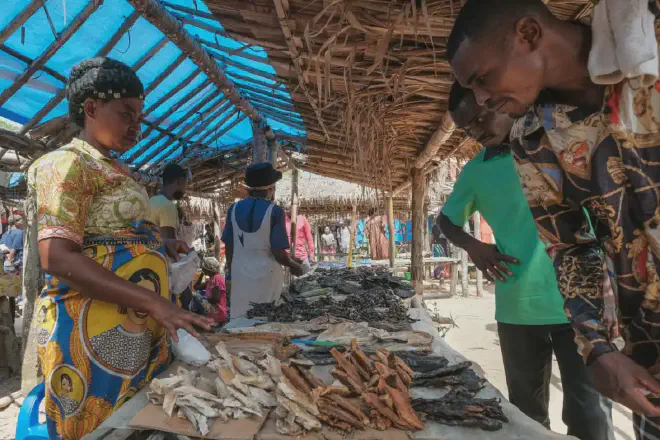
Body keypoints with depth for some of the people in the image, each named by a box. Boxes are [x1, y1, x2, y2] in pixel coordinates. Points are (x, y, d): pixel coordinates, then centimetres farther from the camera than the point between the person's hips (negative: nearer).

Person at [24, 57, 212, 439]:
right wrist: (153, 302, -28)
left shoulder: (115, 170, 17)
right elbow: (57, 258, -21)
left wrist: (160, 246, 10)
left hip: (138, 325, 8)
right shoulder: (67, 164, -10)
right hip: (95, 328, -8)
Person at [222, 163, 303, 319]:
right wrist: (294, 266, 6)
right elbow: (278, 253, -14)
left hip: (240, 275, 4)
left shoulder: (234, 209, -1)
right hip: (266, 276, -4)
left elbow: (228, 247, 6)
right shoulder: (274, 211, -13)